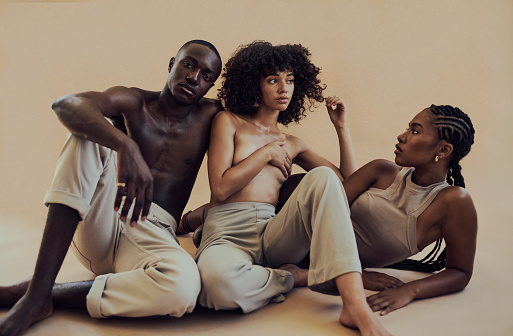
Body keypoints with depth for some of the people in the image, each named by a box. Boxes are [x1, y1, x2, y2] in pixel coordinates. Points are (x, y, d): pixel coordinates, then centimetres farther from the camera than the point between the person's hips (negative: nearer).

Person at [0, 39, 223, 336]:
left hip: (153, 233, -1)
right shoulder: (135, 102, 4)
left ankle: (49, 297, -16)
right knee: (88, 132, -23)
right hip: (102, 219, 1)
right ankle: (38, 291, -28)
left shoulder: (210, 116, 7)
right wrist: (126, 145, -35)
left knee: (183, 286, -37)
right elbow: (66, 104, -18)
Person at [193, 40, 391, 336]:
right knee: (218, 278, -43)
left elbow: (349, 182, 20)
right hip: (227, 233, -3)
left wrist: (341, 126, 15)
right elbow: (220, 188, -3)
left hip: (273, 235, 4)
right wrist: (266, 153, -1)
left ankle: (357, 306, -37)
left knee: (323, 176, -26)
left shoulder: (292, 145, 22)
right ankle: (291, 277, -9)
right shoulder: (229, 122, 10)